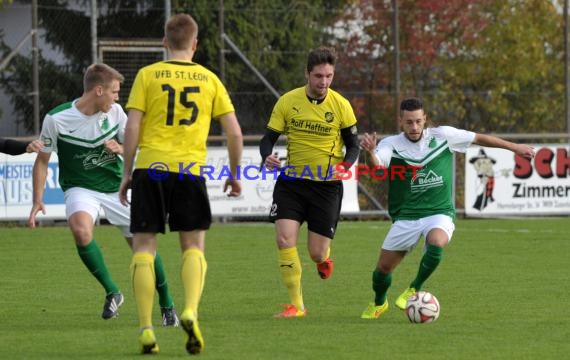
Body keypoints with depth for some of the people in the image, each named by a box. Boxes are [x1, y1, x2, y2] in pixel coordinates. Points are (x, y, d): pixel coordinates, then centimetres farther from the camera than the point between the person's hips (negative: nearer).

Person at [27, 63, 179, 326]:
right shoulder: (56, 119, -14)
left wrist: (120, 149, -16)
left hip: (116, 187, 3)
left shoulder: (115, 112, -5)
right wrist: (38, 201, -9)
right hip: (81, 188, -3)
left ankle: (167, 306, 24)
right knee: (81, 229, -34)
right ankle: (112, 292, -16)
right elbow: (42, 160, -3)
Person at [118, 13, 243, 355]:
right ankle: (190, 311, -15)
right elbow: (234, 132, 7)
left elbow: (132, 129, -2)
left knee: (144, 247, 6)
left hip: (150, 168, -1)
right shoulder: (209, 79, 9)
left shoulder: (147, 75, 4)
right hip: (191, 170, 1)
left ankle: (146, 329, -1)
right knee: (194, 246, 10)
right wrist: (234, 175, 19)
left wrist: (127, 173, 7)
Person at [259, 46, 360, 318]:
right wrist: (267, 157, -21)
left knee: (316, 253, -2)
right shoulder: (287, 102, -3)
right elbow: (269, 138, 1)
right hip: (291, 181, 1)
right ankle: (296, 304, -4)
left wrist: (345, 165, -19)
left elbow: (353, 145, 2)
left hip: (327, 185, -1)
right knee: (284, 239, -16)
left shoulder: (341, 106, -5)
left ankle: (324, 257, 40)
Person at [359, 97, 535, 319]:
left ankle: (414, 290, -10)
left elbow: (479, 138, 9)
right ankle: (379, 304, 39)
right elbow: (376, 165, -27)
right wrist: (370, 152, -51)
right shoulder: (392, 144, -7)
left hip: (439, 213, -1)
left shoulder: (442, 136, -3)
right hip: (406, 216, 1)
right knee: (383, 268, 4)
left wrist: (514, 148, 15)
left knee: (436, 242, -35)